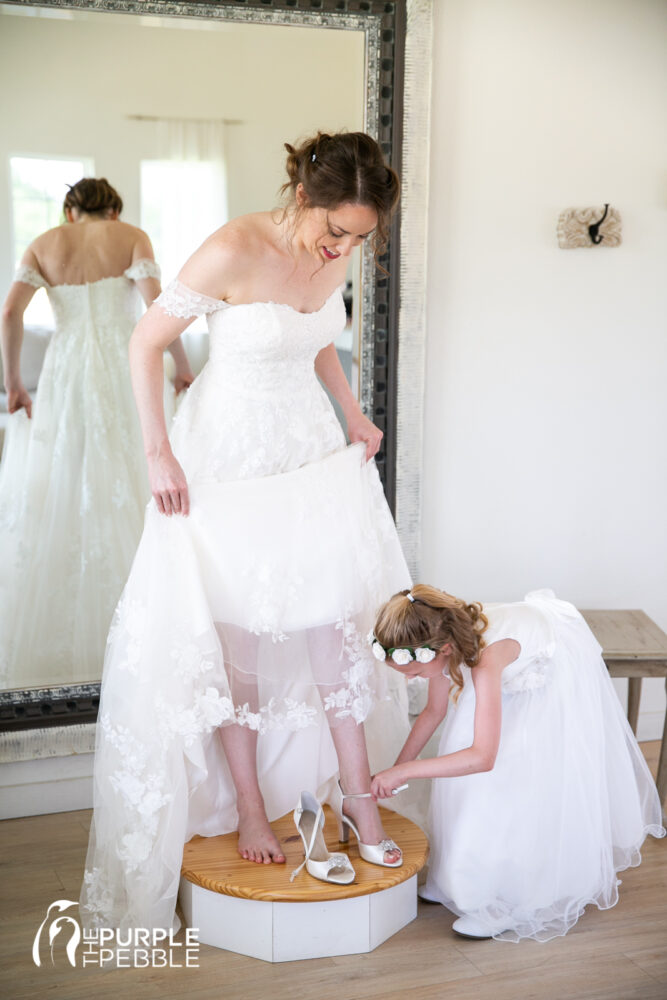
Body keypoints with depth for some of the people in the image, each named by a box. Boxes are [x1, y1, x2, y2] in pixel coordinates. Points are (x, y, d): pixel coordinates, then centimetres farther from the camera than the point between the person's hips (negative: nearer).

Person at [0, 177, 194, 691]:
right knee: (129, 492, 4)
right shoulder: (132, 237, 4)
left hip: (65, 376, 2)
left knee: (53, 497, 9)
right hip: (125, 373, -1)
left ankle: (47, 629, 13)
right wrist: (182, 366, -4)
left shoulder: (44, 244, 9)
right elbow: (157, 305, -11)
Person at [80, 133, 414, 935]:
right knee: (236, 636, 5)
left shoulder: (334, 255, -2)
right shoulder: (232, 252, -22)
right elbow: (146, 343, -14)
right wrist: (158, 453, -17)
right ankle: (251, 808, 21)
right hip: (230, 456, -5)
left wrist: (354, 416, 6)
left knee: (334, 620, 6)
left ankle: (360, 798, 19)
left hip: (311, 446, 6)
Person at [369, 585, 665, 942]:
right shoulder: (443, 641, -21)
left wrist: (404, 771, -42)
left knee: (533, 789, -6)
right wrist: (396, 769, 0)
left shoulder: (486, 659, -43)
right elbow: (434, 711, -2)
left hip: (561, 669, -7)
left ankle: (516, 901, 10)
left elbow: (482, 757, -47)